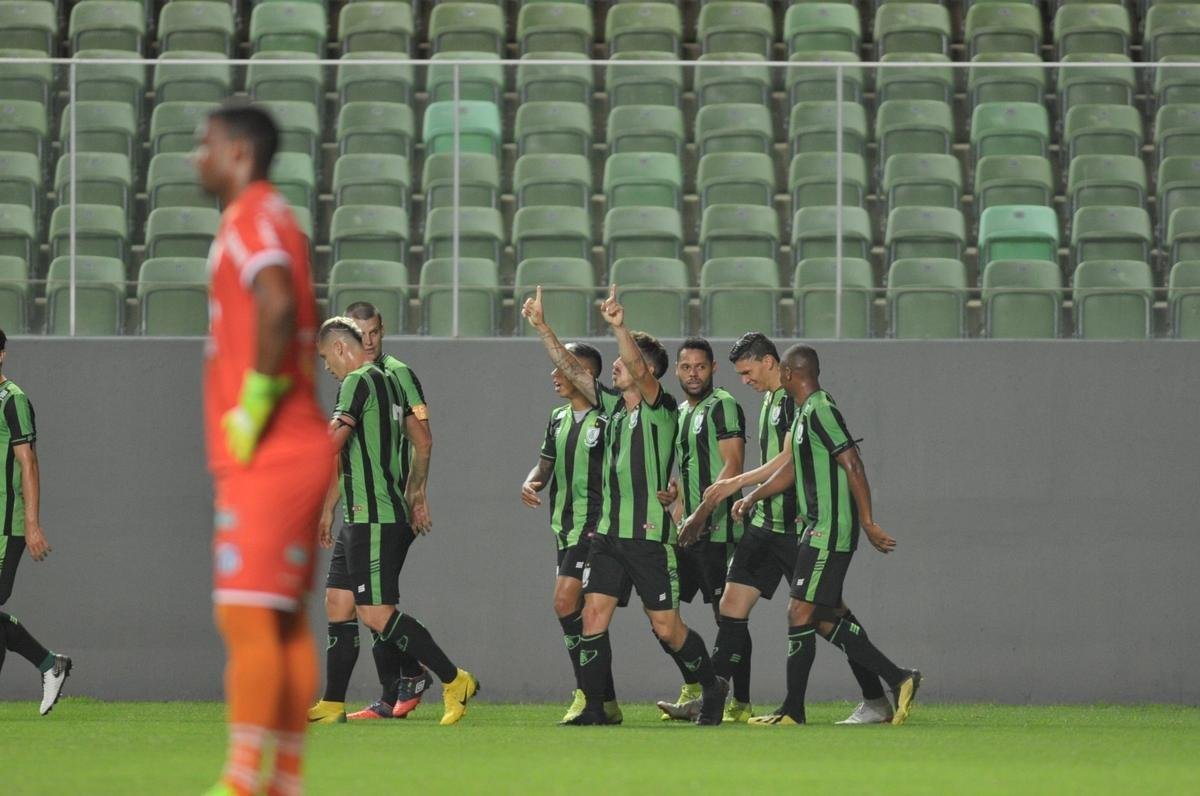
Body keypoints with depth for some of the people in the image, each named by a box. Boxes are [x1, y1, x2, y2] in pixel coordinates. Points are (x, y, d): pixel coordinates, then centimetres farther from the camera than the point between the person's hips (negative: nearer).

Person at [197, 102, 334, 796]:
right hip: (301, 447, 10)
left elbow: (277, 304, -29)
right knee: (287, 622, 9)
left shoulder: (251, 218, -11)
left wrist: (255, 403, -22)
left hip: (264, 457, -10)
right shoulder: (276, 219, 18)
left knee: (248, 619, -11)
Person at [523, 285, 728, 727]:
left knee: (667, 628, 0)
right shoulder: (612, 405, 12)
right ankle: (594, 707, 0)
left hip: (650, 536, -7)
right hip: (608, 533, 7)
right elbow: (572, 369, 13)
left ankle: (712, 688, 21)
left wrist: (620, 328, -41)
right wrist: (542, 327, 6)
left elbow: (640, 371, -26)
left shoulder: (659, 408, -8)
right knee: (593, 616, -4)